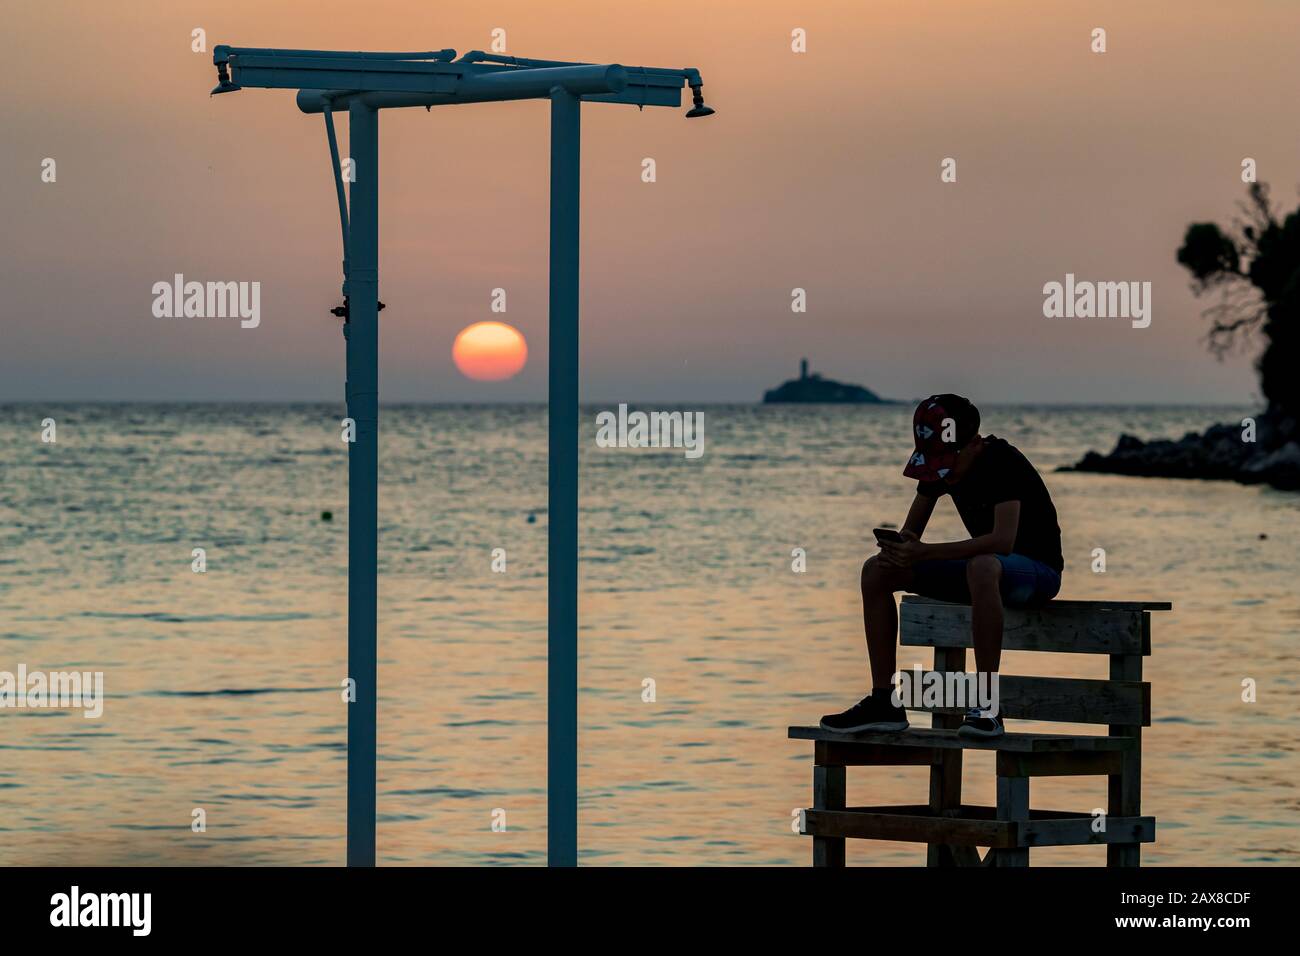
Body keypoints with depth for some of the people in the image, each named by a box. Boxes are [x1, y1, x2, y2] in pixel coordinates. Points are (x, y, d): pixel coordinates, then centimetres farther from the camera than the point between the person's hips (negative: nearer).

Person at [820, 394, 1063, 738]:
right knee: (877, 570, -5)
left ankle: (988, 708, -38)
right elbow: (910, 533, 6)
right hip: (982, 568, 8)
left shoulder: (1002, 463, -23)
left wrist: (924, 553, -40)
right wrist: (897, 549, -19)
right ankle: (885, 702, -6)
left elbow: (1003, 541, -36)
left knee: (982, 567, -43)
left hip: (1038, 568, -8)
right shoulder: (939, 466, 0)